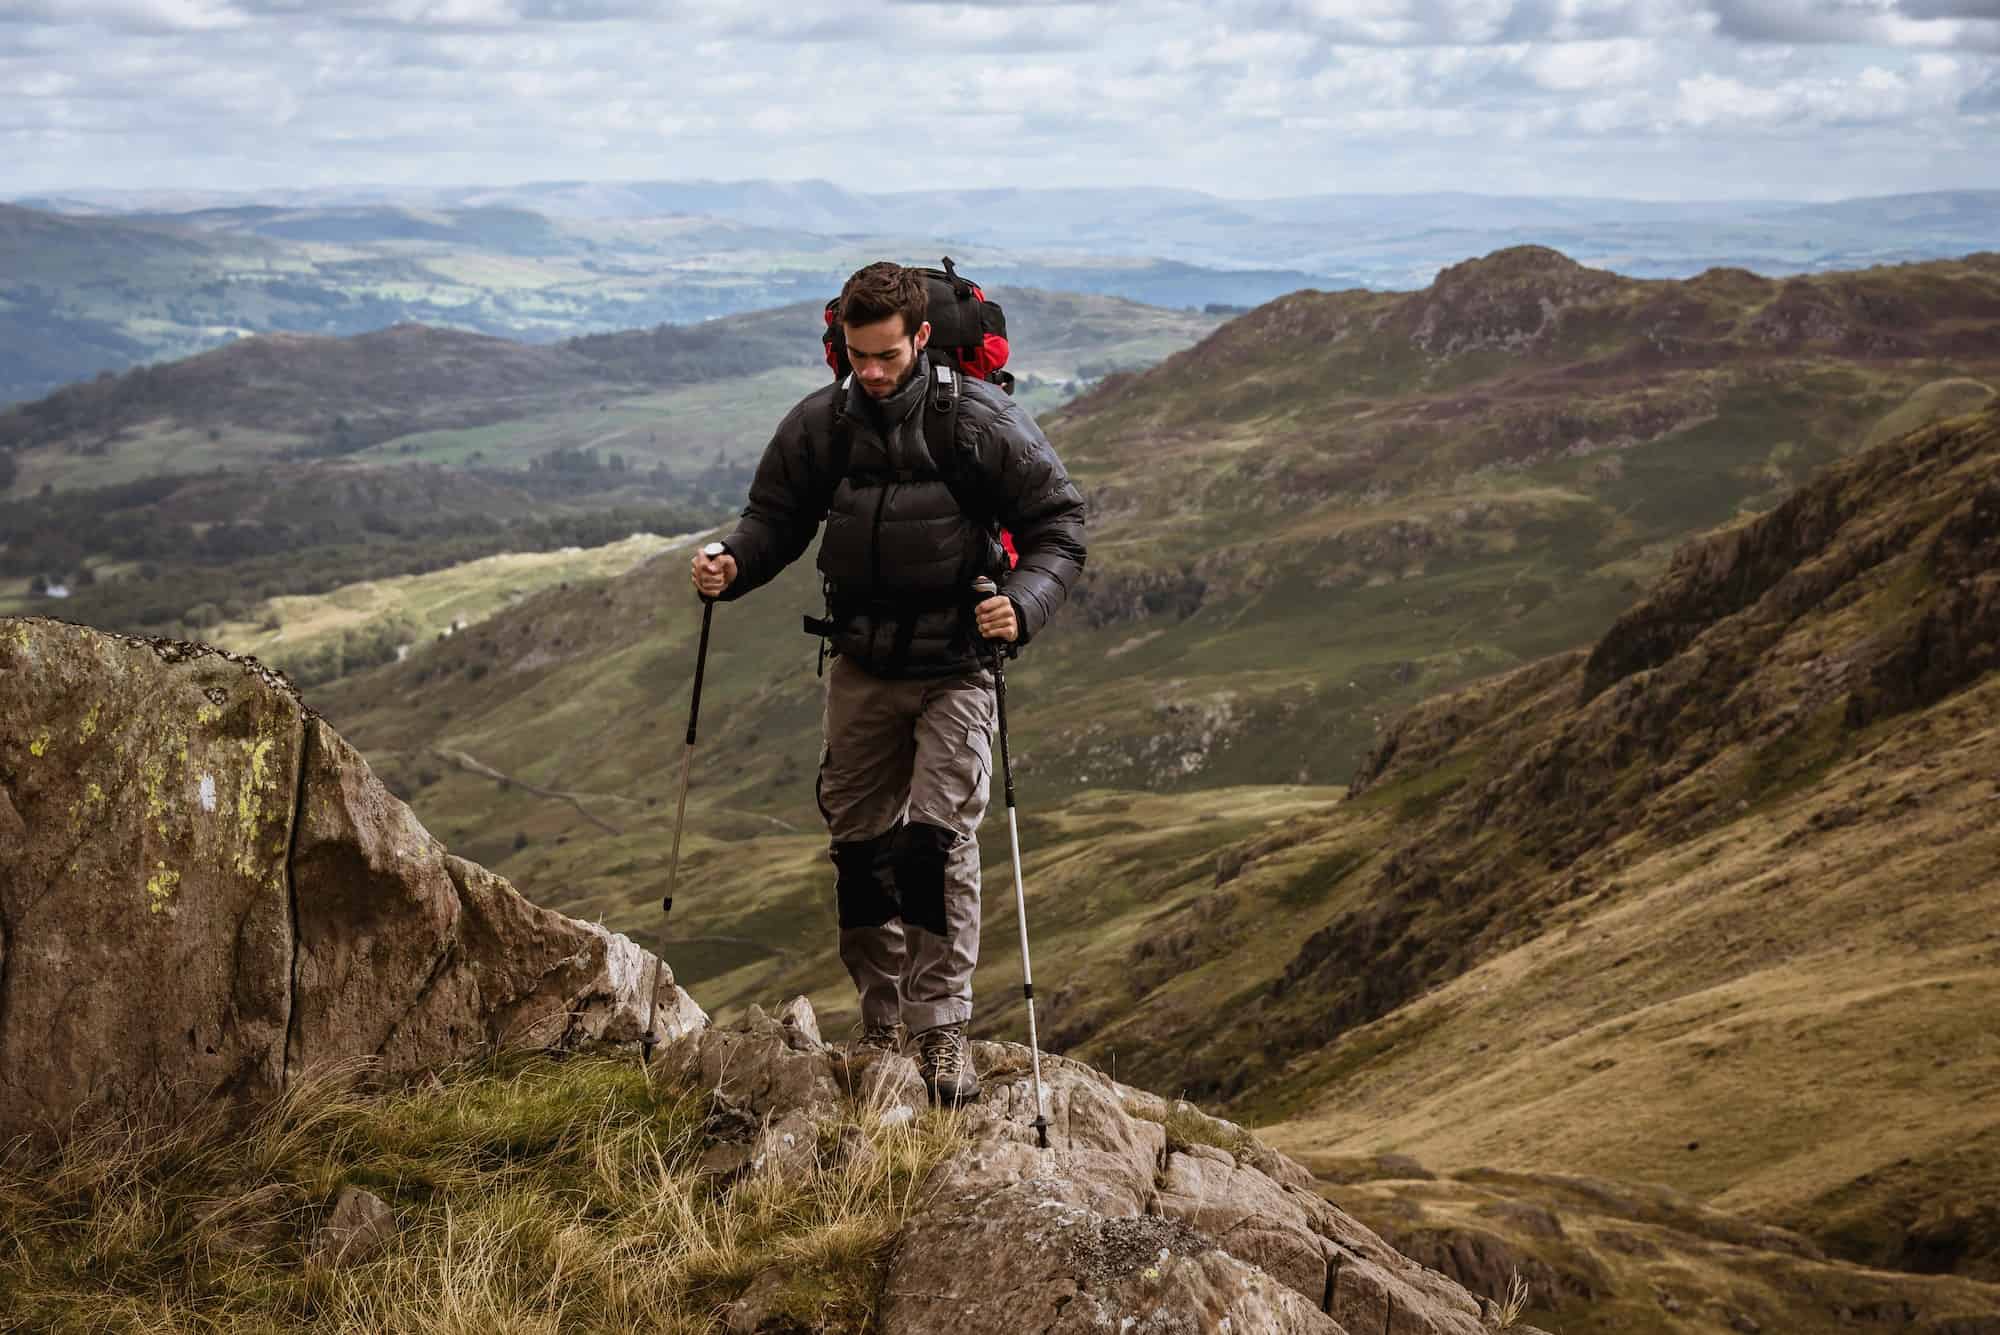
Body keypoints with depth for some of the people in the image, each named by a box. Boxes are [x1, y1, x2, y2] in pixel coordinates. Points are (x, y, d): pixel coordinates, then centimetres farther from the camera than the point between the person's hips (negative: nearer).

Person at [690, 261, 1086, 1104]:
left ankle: (943, 1034, -5)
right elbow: (776, 518, 10)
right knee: (856, 843, 8)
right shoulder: (818, 426, -2)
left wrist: (1023, 604, -23)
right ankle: (880, 1025, 22)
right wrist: (732, 564, -11)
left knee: (939, 839, -13)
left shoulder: (982, 421, -11)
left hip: (956, 667, -4)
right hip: (862, 665, 4)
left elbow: (1058, 524, -6)